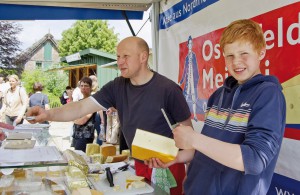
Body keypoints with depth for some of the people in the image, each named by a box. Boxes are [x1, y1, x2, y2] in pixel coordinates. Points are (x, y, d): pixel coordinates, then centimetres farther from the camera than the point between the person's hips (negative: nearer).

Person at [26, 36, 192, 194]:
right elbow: (82, 108, -10)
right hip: (140, 165, 4)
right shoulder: (117, 87, -4)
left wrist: (190, 172, -10)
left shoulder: (168, 89, -18)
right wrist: (49, 114, -27)